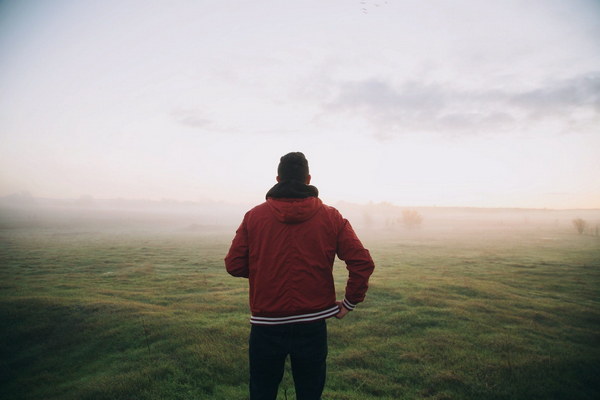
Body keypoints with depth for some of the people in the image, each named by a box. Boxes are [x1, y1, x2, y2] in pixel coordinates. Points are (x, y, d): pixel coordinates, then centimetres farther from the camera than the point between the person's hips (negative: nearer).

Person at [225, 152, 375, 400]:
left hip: (266, 326, 0)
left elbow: (234, 265, -4)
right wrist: (349, 303, 5)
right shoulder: (331, 217, -4)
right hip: (312, 326, 1)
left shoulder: (254, 216, -5)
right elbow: (363, 263, -8)